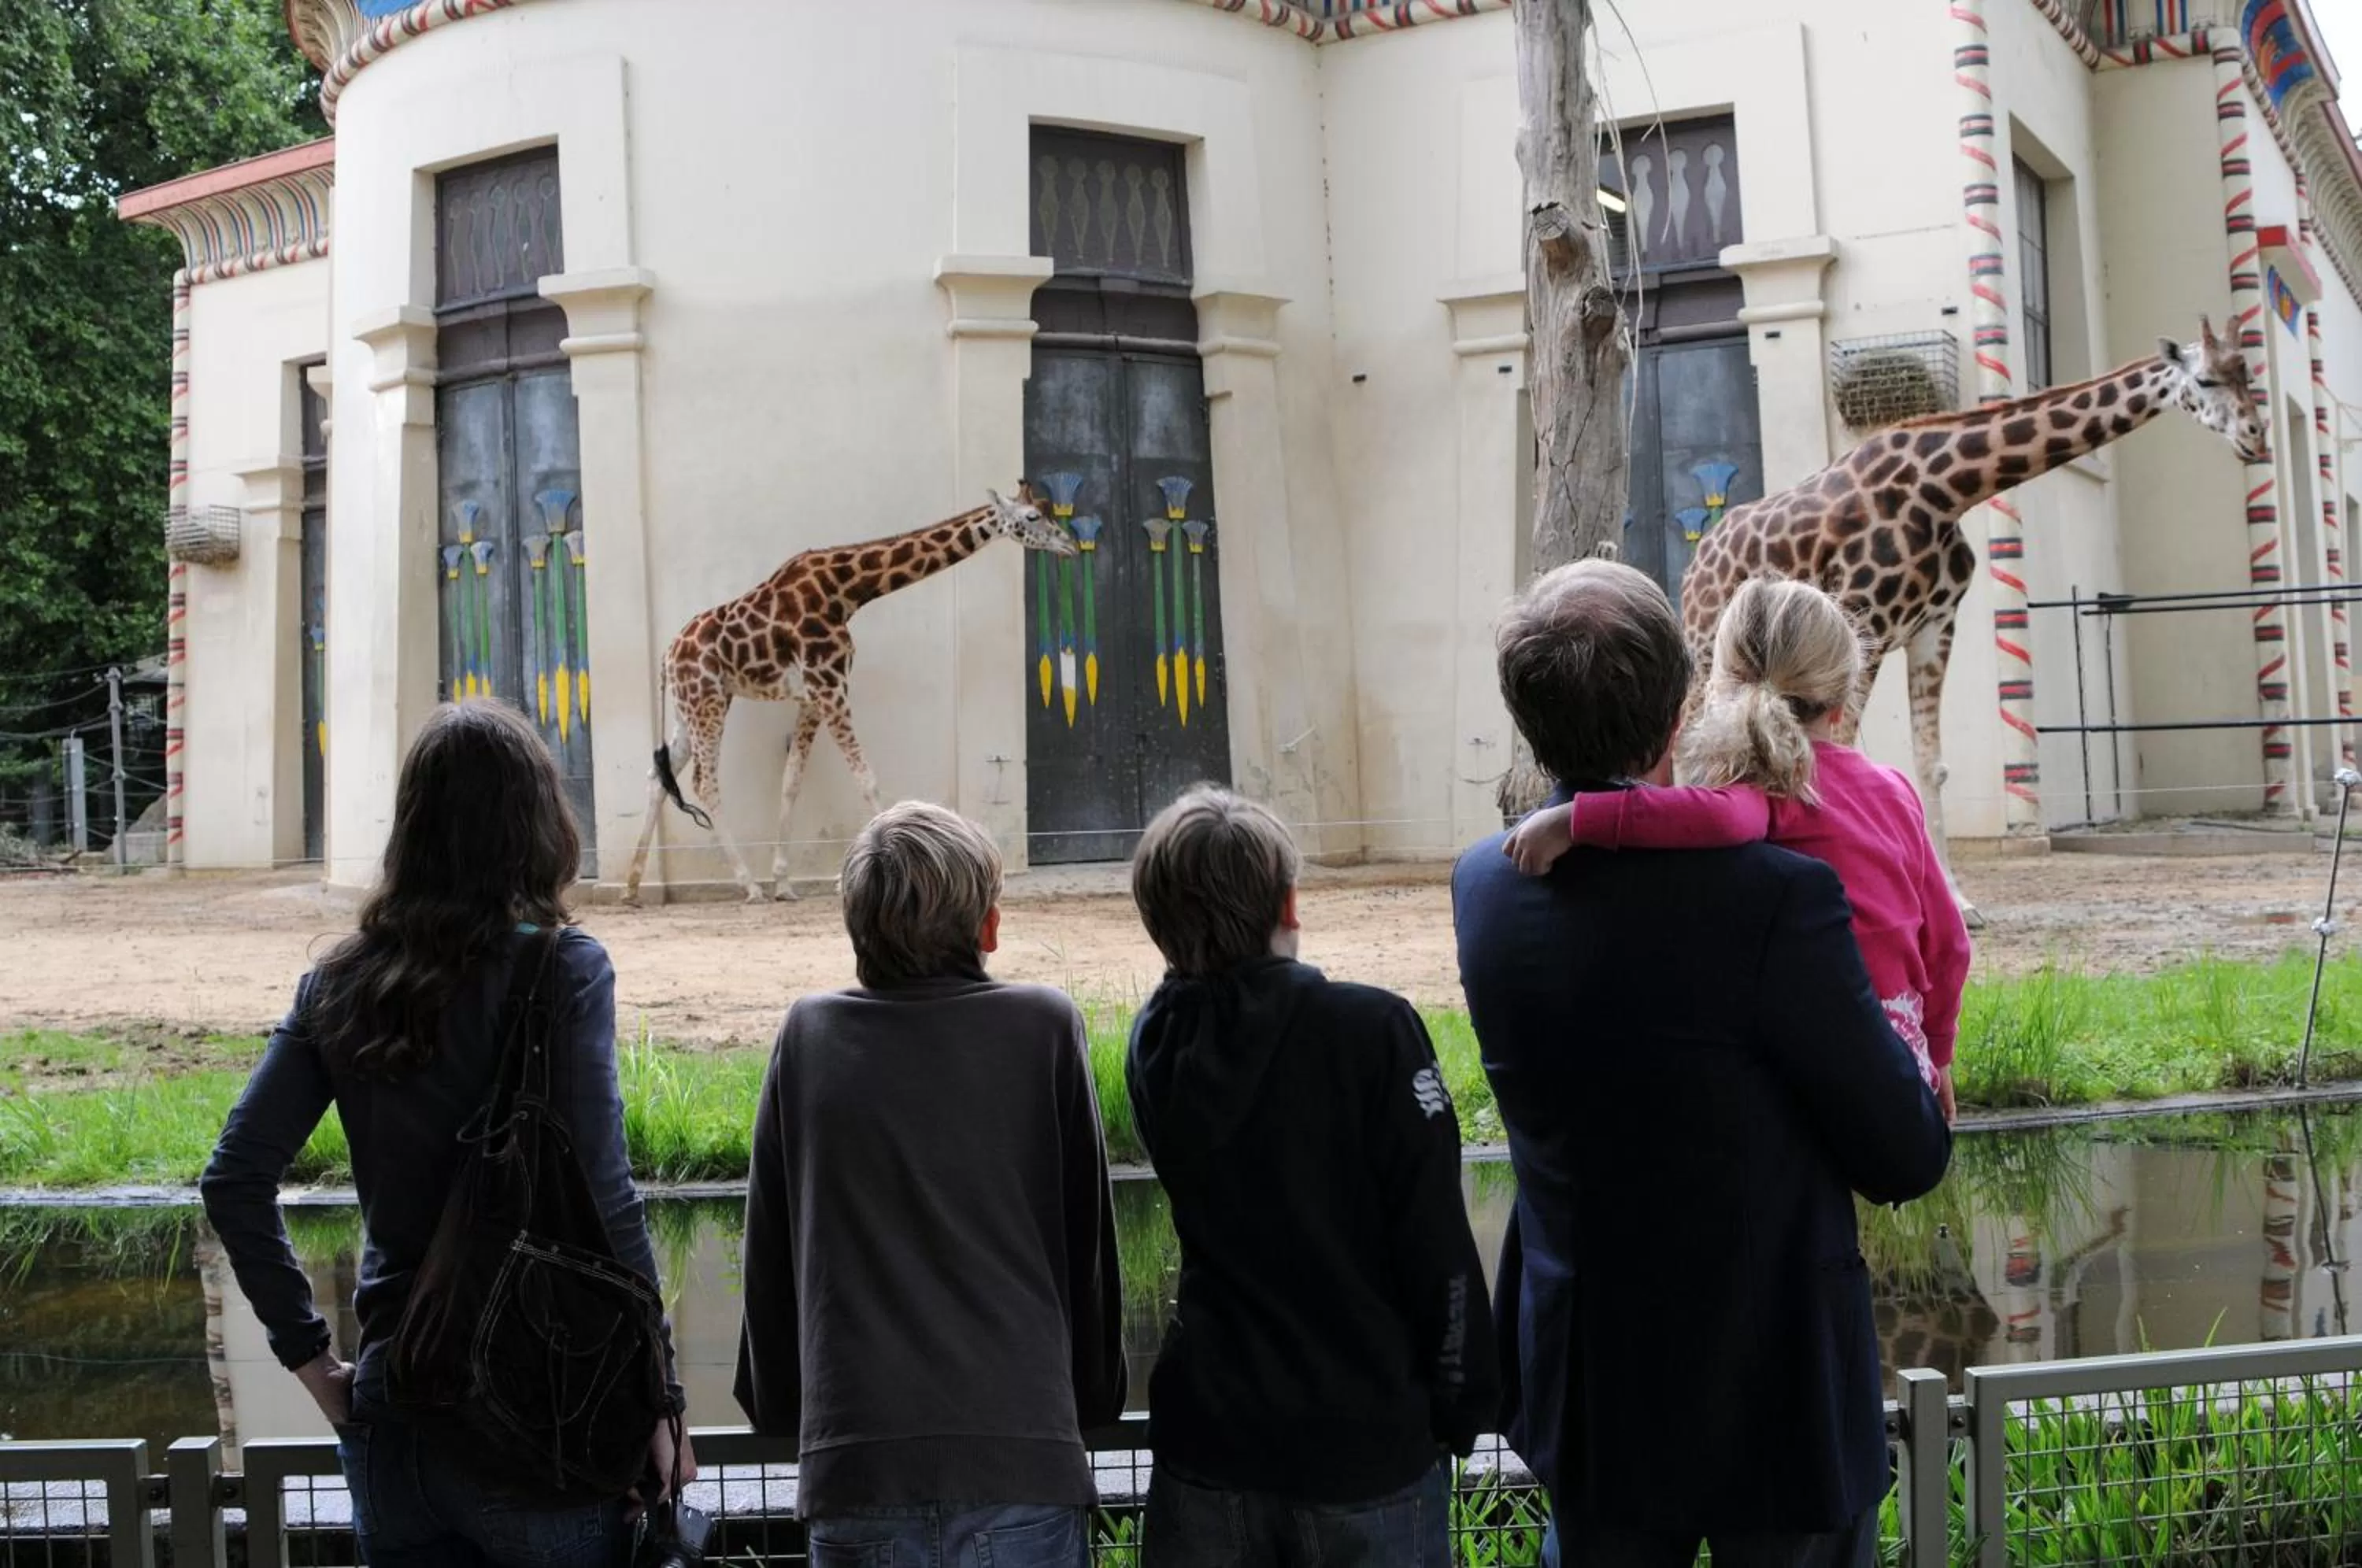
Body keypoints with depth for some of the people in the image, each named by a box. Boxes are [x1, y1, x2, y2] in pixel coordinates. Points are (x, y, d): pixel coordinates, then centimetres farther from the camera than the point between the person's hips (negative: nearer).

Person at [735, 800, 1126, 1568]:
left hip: (856, 1459, 1)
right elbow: (1089, 1238, 6)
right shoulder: (1046, 1028, 0)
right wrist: (1095, 1401, 18)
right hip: (1023, 1449, -1)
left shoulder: (809, 1037, 3)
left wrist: (779, 1406, 22)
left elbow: (770, 1258, 10)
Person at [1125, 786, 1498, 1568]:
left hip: (1209, 1442, 4)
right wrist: (1464, 1408, -2)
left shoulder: (1156, 1045, -2)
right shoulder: (1374, 1031, -16)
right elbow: (1439, 1247, -14)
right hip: (1370, 1445, -3)